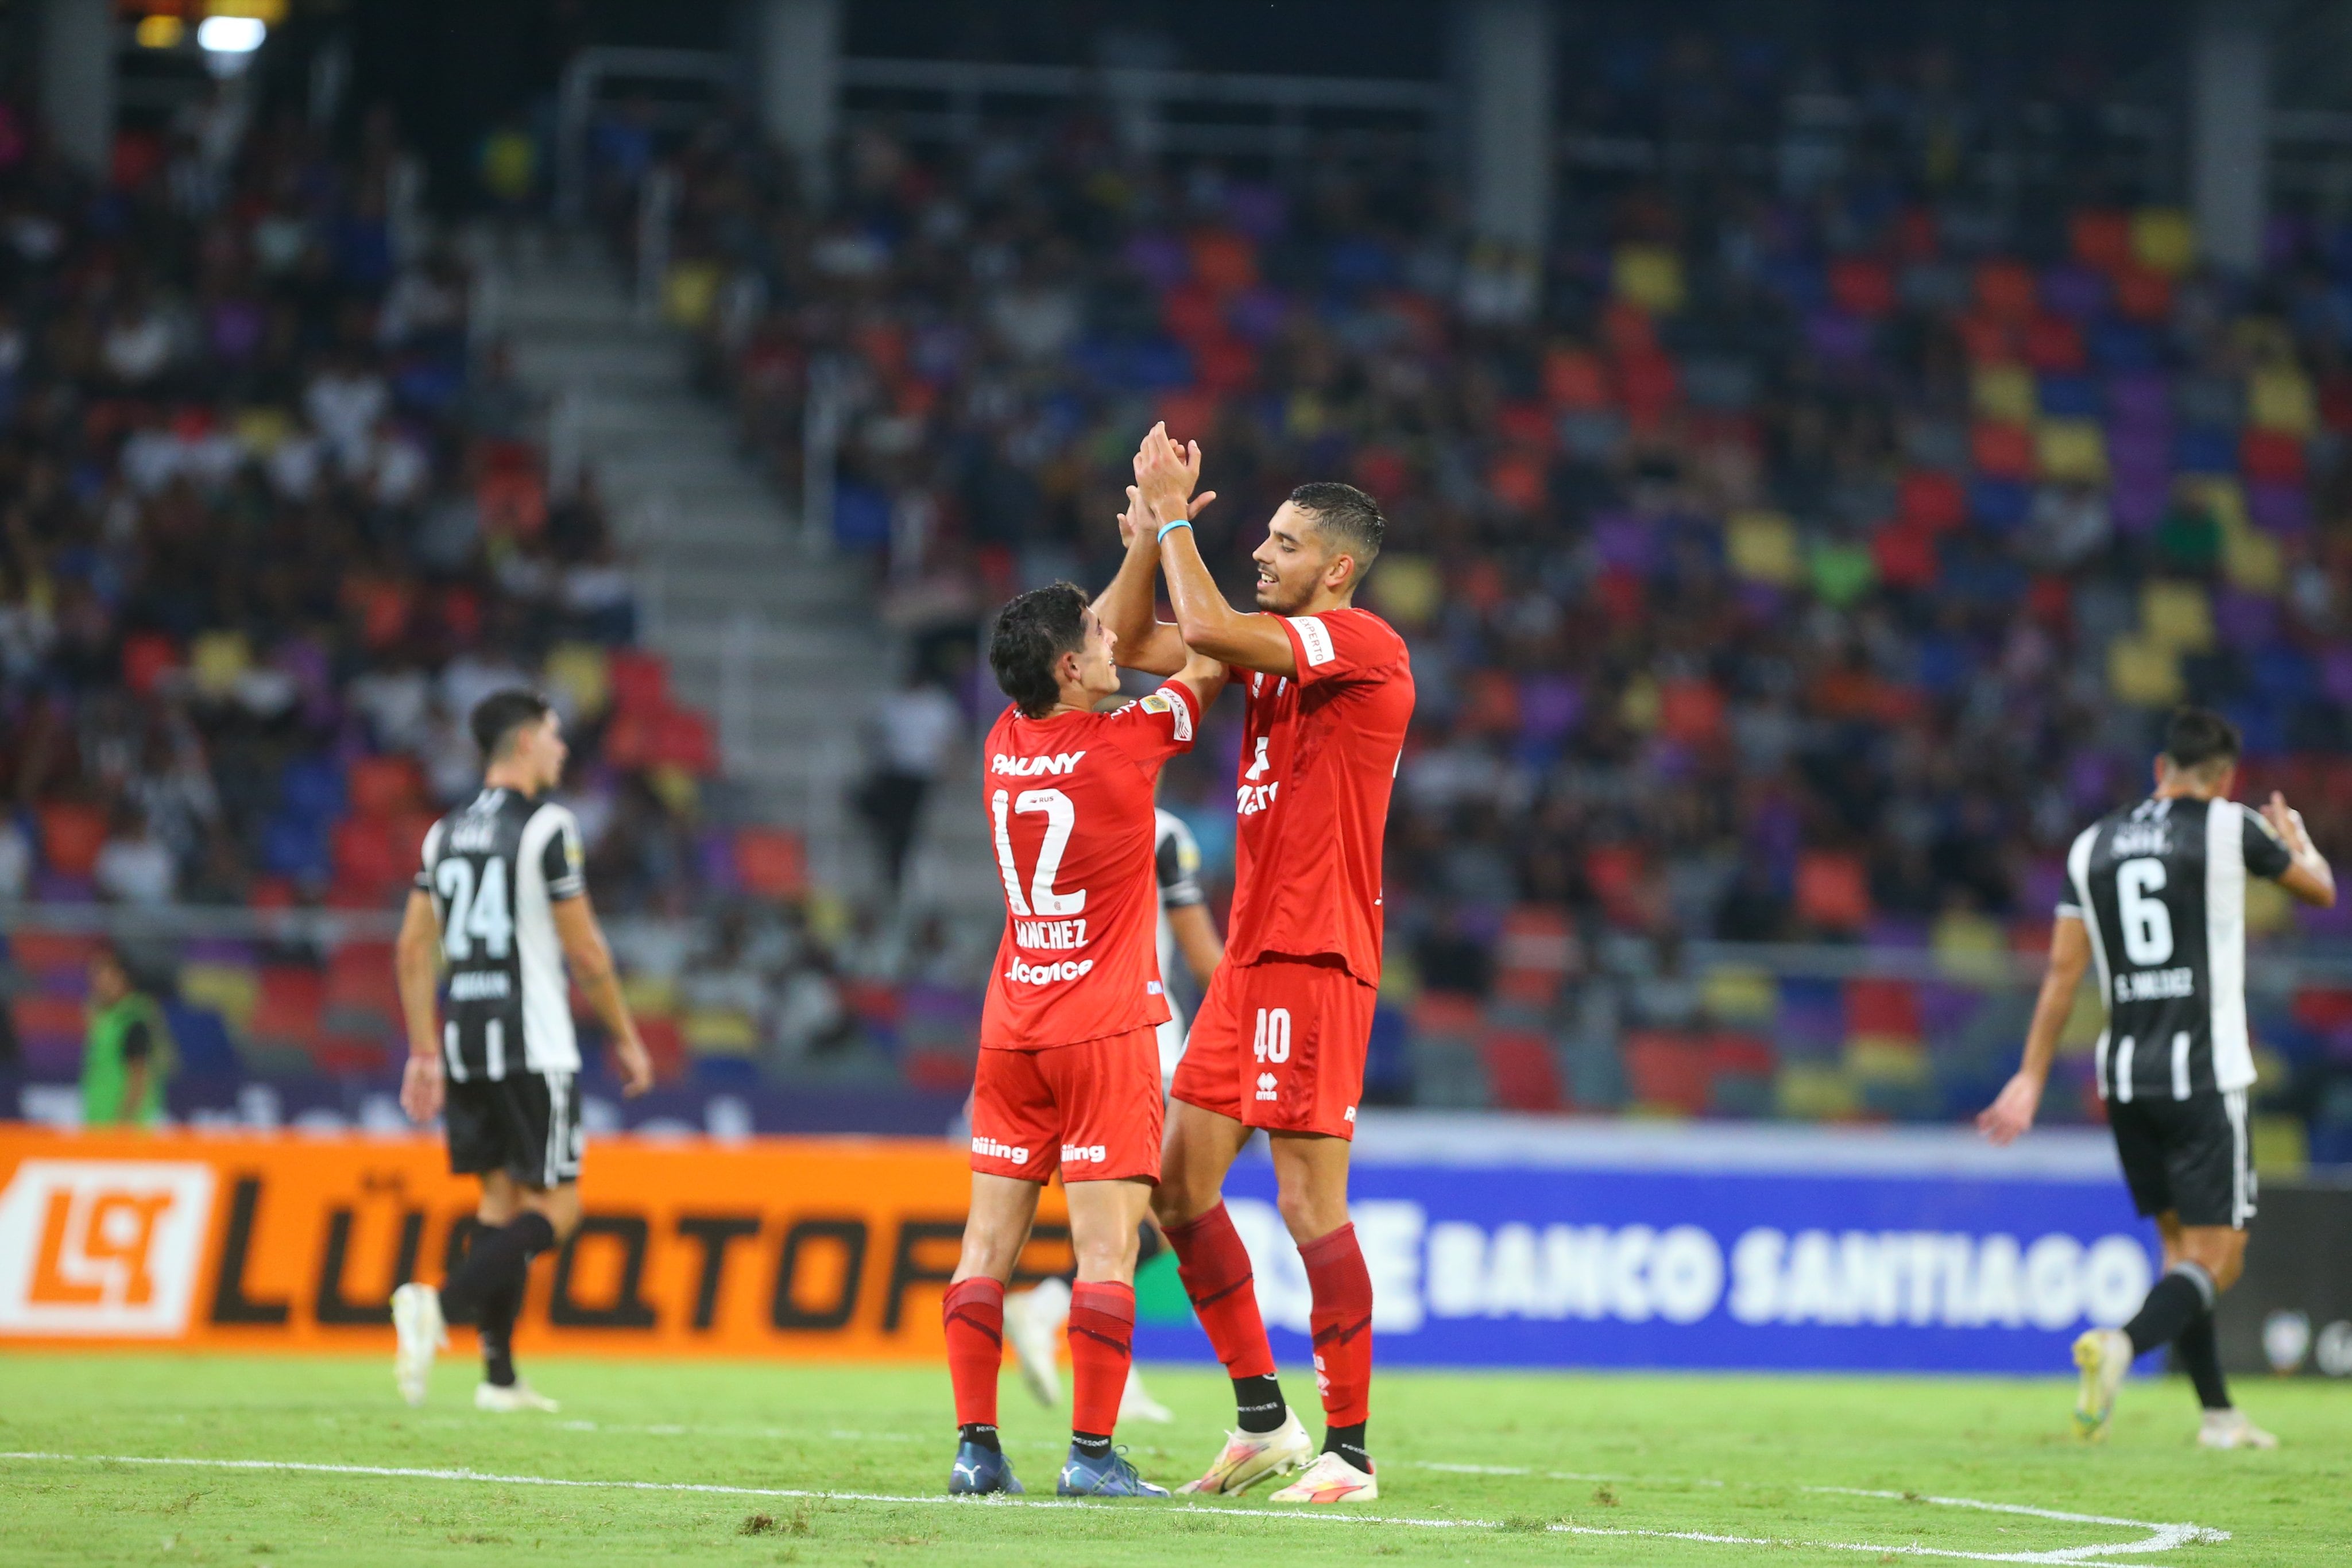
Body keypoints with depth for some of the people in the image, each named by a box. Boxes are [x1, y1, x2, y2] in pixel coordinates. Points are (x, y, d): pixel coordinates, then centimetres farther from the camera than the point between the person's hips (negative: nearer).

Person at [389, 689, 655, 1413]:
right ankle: (442, 1306, -24)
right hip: (531, 1044, -7)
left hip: (462, 1040, 7)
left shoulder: (447, 831, 12)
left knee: (501, 1195, 15)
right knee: (555, 1205, -2)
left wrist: (425, 1052, 16)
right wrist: (626, 1038, 3)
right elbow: (585, 952, -9)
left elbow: (413, 951, 11)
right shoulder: (546, 827, -9)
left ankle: (499, 1375, 13)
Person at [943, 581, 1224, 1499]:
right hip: (1104, 1033, -6)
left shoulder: (1005, 743, 4)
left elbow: (1108, 652, 22)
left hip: (1010, 1033, 6)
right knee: (1107, 1248, -5)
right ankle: (1092, 1454, -9)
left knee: (988, 1243, 5)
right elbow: (1211, 659, 4)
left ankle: (975, 1447, 2)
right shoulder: (1126, 741, -12)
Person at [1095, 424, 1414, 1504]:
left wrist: (1174, 515, -12)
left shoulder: (1362, 644, -11)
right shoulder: (1273, 643, 15)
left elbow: (1208, 629, -24)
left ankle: (1349, 1448, -4)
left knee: (1310, 1203, -9)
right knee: (1179, 1181, 9)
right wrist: (1155, 524, 6)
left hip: (1316, 959, -9)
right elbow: (1126, 640, 18)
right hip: (1251, 958, 9)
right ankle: (1263, 1418, 18)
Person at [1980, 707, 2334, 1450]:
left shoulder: (2093, 844, 9)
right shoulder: (2228, 827, -3)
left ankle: (2217, 1412, 18)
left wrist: (2031, 1078, 13)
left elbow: (2063, 971, 8)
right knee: (2215, 1259, -5)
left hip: (2124, 1076, 5)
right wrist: (2295, 838, 35)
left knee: (2180, 1243, 18)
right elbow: (2320, 890, 13)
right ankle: (2122, 1344, -31)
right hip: (2203, 1074, -5)